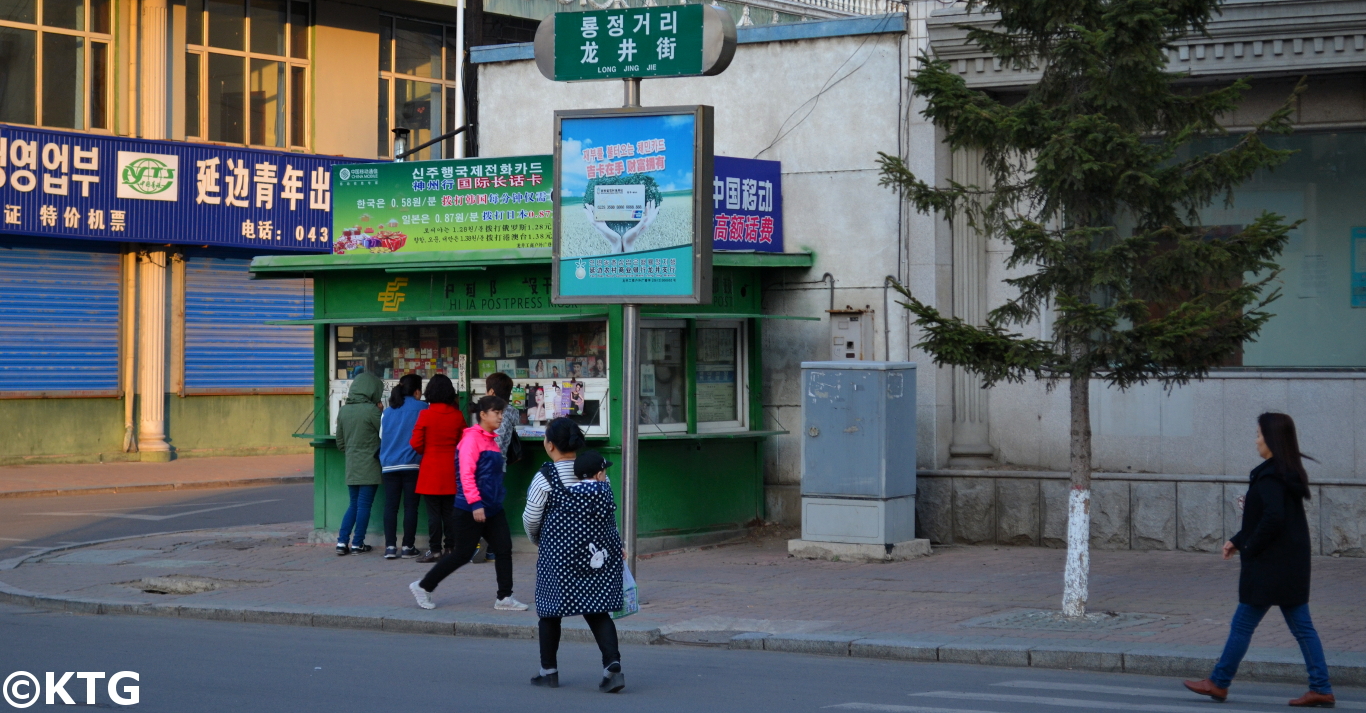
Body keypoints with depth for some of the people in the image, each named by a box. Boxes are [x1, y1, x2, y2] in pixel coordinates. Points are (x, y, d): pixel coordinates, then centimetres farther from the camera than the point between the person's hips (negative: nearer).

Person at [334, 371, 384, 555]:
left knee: (354, 504, 14)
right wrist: (382, 412, 4)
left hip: (351, 465, 6)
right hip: (369, 466, -6)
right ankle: (357, 544, 4)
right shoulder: (372, 410, -14)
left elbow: (340, 442, 12)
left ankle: (342, 542, 6)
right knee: (364, 505, 2)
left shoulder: (343, 410, 5)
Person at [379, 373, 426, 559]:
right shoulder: (421, 408, -3)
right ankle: (408, 547, 3)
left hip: (389, 465, 4)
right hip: (412, 465, -4)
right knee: (410, 506, 2)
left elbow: (381, 437, 17)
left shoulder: (388, 412, 11)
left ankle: (390, 546, 0)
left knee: (390, 507, 4)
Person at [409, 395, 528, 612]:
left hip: (493, 507, 9)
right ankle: (423, 586, 13)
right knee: (463, 554, -1)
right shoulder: (472, 438, -13)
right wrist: (475, 503, -25)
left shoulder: (491, 440, 13)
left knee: (504, 549, 1)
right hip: (471, 509, -9)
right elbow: (466, 472, -20)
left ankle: (504, 598, 7)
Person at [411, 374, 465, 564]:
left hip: (431, 471, -3)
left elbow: (416, 444, -8)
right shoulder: (458, 416, -2)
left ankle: (435, 550, 1)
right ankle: (451, 548, 11)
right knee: (450, 511, 9)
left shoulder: (425, 415, -11)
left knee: (433, 513, 0)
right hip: (451, 472, 3)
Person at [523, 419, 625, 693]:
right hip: (599, 553, 4)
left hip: (558, 554, -4)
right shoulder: (599, 475, 4)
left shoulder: (545, 478, -10)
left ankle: (549, 671, 21)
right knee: (597, 610, 6)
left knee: (550, 610, 12)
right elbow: (610, 512, 8)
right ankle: (612, 665, -13)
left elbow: (531, 519, -3)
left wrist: (536, 540, 17)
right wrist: (615, 546, 18)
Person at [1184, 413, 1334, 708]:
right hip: (1293, 563, 9)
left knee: (1242, 625, 2)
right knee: (1301, 626, 8)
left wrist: (1249, 547, -14)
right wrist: (1237, 540, 19)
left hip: (1270, 566, -9)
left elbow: (1273, 518, -28)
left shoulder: (1269, 477, -17)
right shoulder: (1290, 472, 13)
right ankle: (1321, 689, 6)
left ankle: (1219, 683, 12)